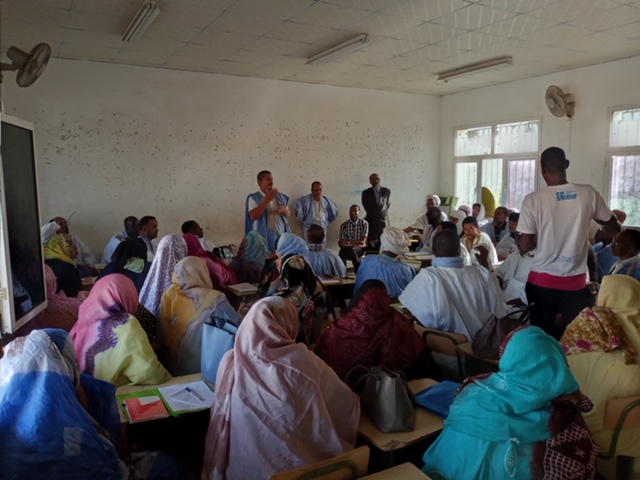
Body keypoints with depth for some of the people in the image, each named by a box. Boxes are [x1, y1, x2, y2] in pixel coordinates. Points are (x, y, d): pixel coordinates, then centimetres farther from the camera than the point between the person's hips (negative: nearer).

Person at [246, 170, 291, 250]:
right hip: (265, 237, -5)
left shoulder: (280, 196, 13)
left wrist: (284, 210, -7)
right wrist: (267, 199, -18)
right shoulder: (254, 198, -3)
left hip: (282, 235, 5)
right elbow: (253, 216, -17)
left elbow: (288, 214, 17)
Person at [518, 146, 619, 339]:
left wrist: (518, 237, 12)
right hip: (575, 283, 1)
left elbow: (525, 246, -10)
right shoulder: (588, 194, -5)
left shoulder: (533, 200, -12)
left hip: (542, 282, -1)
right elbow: (611, 222, 14)